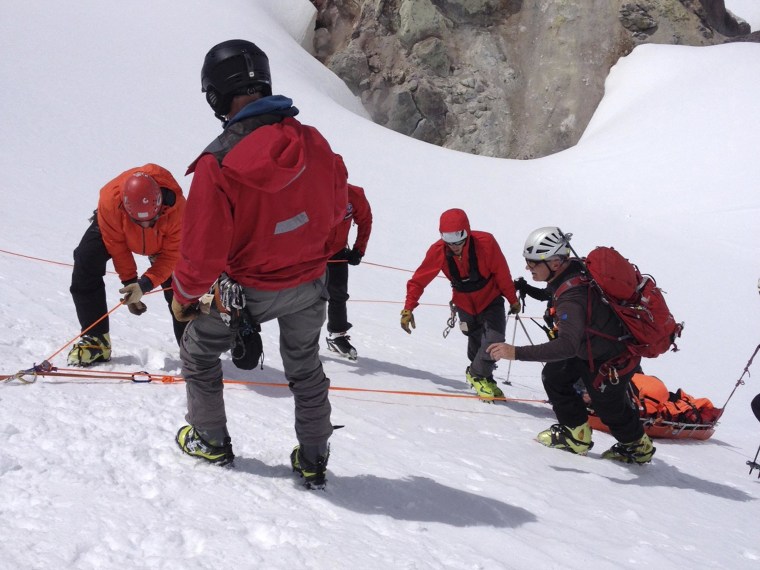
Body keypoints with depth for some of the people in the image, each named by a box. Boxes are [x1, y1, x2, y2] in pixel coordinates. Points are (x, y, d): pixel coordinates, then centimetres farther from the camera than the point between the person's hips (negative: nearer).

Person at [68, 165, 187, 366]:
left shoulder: (176, 207, -40)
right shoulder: (111, 200, -40)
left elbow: (172, 254, -30)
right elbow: (116, 245, -25)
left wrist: (145, 284, -39)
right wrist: (130, 282, -22)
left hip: (162, 241, 0)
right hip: (114, 229, 0)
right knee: (85, 261, -20)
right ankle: (95, 339, -11)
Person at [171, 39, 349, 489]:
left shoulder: (217, 165, -28)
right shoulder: (313, 142, -15)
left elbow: (204, 250, -20)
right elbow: (336, 207, 2)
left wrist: (185, 296, -1)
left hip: (246, 289, -3)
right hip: (310, 284, 4)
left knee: (199, 352, 24)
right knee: (305, 368, 25)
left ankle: (211, 441, 37)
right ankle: (314, 463, 33)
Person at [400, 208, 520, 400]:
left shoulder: (485, 242, -28)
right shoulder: (438, 251, -21)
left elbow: (502, 273, -15)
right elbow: (418, 280, -11)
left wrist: (513, 299, -4)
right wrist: (408, 308, -16)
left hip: (490, 300, -2)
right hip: (464, 304, 2)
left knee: (494, 339, -18)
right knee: (476, 344, 8)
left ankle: (477, 375, 5)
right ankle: (479, 376, 32)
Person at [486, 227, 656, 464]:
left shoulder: (572, 297, -40)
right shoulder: (575, 268, -13)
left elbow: (567, 345, -49)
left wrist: (517, 353, -51)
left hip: (613, 360, -9)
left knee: (608, 406, 13)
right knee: (553, 375, 13)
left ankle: (638, 447, 41)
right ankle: (576, 434, 26)